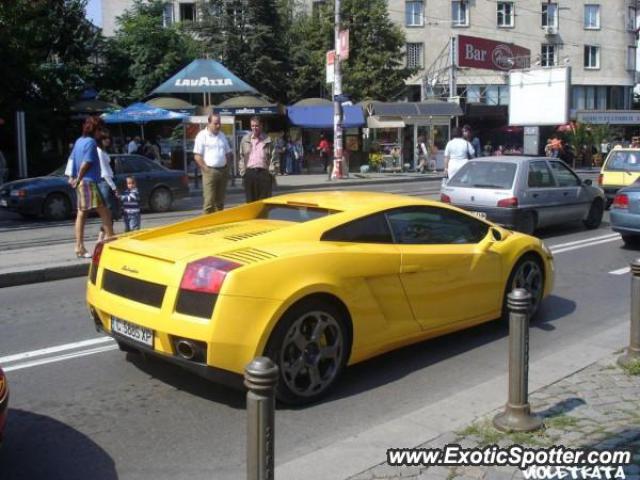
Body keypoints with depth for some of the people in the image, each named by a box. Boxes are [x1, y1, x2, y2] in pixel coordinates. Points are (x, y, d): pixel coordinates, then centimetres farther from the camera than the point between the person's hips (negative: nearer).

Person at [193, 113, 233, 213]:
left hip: (223, 170, 6)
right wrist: (206, 169, -12)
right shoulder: (202, 135, -4)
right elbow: (197, 156, -8)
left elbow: (228, 153, 22)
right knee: (209, 201, -9)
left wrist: (227, 166, 8)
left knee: (220, 201, 11)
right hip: (210, 171, -6)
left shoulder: (222, 136, 16)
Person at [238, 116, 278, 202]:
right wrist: (242, 172, 3)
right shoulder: (245, 140, 10)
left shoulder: (267, 140, 5)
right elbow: (241, 157, 11)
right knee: (250, 201, 5)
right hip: (249, 172, 2)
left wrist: (272, 172, -5)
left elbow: (273, 158, 3)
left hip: (264, 172, -2)